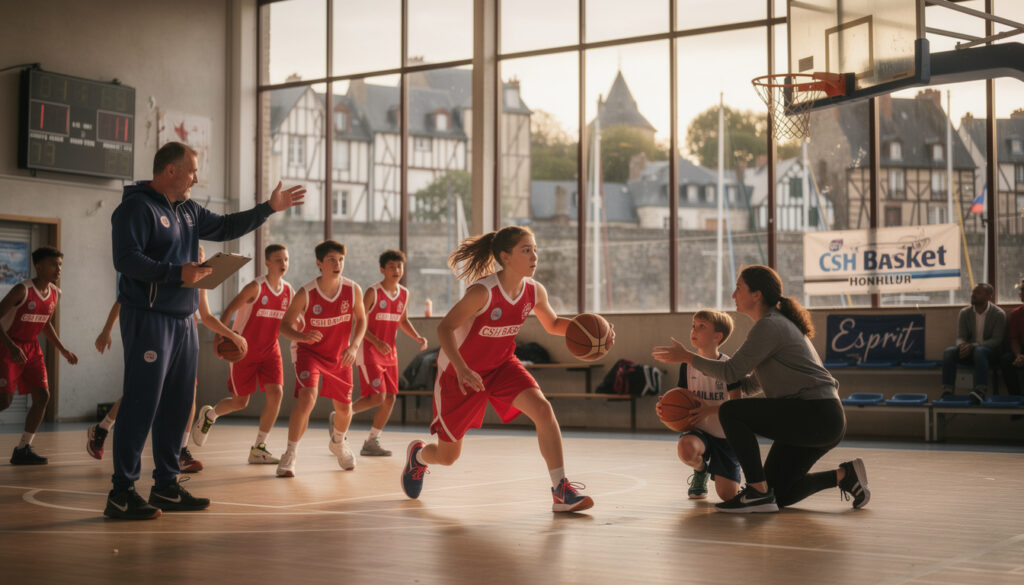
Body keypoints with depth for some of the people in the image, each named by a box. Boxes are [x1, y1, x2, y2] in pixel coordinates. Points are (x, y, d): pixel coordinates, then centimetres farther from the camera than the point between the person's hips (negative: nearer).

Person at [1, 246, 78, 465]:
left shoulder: (55, 294, 4)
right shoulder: (22, 290, -19)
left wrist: (63, 350, 15)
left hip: (32, 348, 7)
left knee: (42, 396, -3)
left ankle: (22, 450, 5)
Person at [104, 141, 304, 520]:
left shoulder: (188, 211, 18)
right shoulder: (136, 207, -9)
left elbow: (226, 227, 30)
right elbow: (126, 259, -20)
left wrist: (269, 208, 27)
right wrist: (176, 272, -27)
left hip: (183, 321, 9)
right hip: (149, 319, -9)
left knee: (177, 405, 10)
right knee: (142, 403, -11)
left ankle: (166, 486, 19)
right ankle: (121, 493, -7)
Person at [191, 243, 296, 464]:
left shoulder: (289, 292, 1)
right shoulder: (255, 288, -15)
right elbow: (230, 310, -15)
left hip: (269, 350, 4)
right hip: (243, 350, -4)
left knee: (276, 392, -16)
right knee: (240, 402, 5)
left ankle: (258, 448, -6)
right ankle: (209, 415, 39)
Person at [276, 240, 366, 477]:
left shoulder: (353, 290, -15)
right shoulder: (305, 294, -22)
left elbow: (361, 320, 1)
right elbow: (285, 324, -12)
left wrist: (354, 346, -15)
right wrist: (302, 336, -34)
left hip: (340, 355, 4)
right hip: (309, 351, -4)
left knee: (344, 408, 11)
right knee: (307, 398, -26)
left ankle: (338, 443, 46)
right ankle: (289, 455, -14)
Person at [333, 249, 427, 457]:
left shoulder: (404, 294, 7)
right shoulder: (373, 292, -12)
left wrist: (418, 337, 4)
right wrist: (377, 342, -27)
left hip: (389, 352, 6)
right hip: (369, 351, -6)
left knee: (390, 399, 2)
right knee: (377, 397, -14)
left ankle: (371, 442, 13)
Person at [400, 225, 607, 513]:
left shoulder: (534, 291, -11)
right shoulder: (483, 291, -30)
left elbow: (552, 324, 8)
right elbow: (445, 327, -27)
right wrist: (462, 370, -41)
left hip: (501, 365, 4)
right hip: (459, 372, -4)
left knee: (543, 409, -24)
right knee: (448, 456, 10)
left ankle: (562, 491, -19)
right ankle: (418, 454, 49)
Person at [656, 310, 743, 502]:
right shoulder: (687, 365, -1)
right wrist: (665, 407, -17)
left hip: (725, 435, -2)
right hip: (698, 430, 2)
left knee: (727, 495, -10)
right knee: (685, 449, -36)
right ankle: (701, 470, 2)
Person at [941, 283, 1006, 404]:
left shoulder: (998, 314, -4)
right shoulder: (965, 313, 8)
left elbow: (997, 340, -12)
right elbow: (960, 337, 5)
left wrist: (973, 346, -26)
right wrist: (962, 344, -24)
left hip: (990, 351, -4)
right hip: (969, 351, 4)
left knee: (979, 351, -40)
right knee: (948, 352, -27)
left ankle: (981, 392, -53)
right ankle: (947, 391, -37)